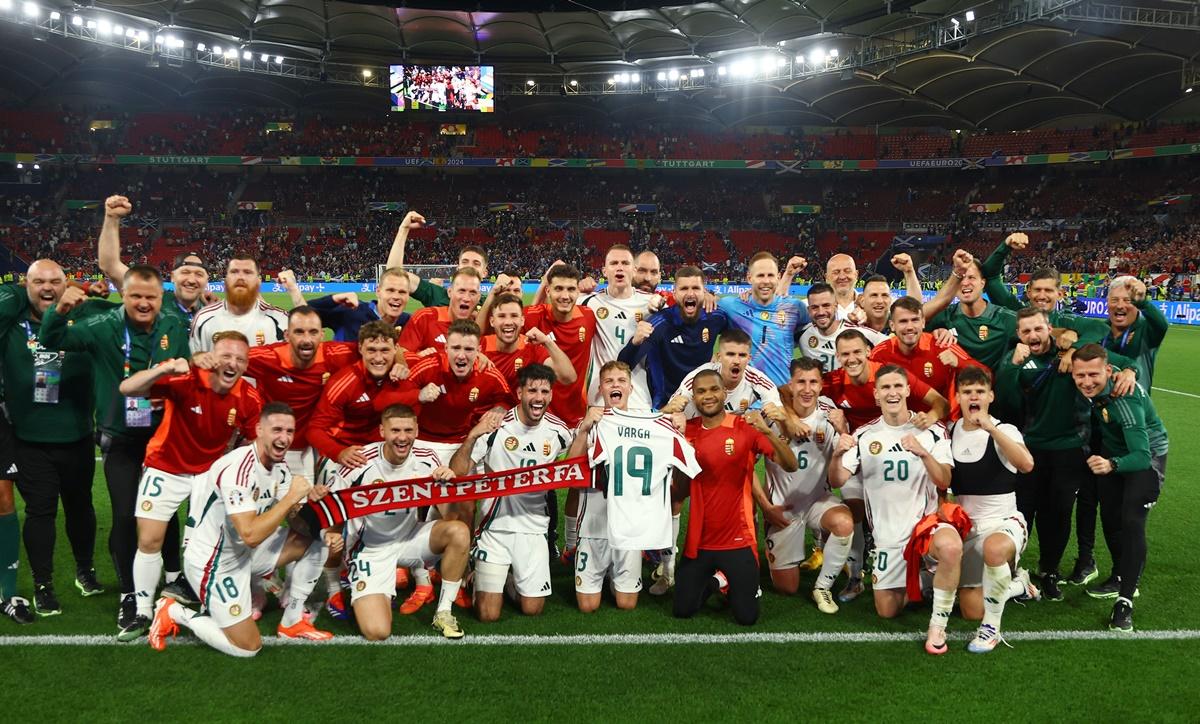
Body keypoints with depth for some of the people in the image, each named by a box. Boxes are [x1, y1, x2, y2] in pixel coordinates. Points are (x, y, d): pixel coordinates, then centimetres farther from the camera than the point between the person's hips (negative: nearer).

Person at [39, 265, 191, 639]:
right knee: (125, 516, -2)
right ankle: (129, 597, 14)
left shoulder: (174, 328, -5)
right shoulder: (104, 327, -13)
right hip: (120, 438, -2)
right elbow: (52, 340, -20)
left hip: (163, 434, 2)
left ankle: (174, 576, 37)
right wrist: (60, 310, -39)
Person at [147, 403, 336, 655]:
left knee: (314, 543, 3)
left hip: (244, 551, 8)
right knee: (248, 648, -4)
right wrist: (291, 498, -29)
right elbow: (251, 535, -35)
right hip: (212, 563, -8)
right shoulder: (238, 469, -29)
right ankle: (174, 613, 11)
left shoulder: (279, 466, -1)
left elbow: (290, 516, 4)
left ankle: (291, 623, 15)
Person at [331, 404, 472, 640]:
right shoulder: (359, 465, -19)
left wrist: (449, 484, -26)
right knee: (377, 632, -18)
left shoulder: (427, 460, -10)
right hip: (371, 548, -3)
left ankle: (444, 613, -7)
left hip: (410, 538, 3)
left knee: (459, 531, -25)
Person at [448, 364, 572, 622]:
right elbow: (457, 473, -16)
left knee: (532, 609, 6)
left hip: (533, 528, 3)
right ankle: (482, 580, 30)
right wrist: (472, 436, -33)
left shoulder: (558, 431, -3)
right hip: (495, 526, -3)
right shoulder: (495, 426, -15)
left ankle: (511, 580, 37)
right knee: (489, 615, -3)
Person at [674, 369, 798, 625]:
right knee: (682, 611, 7)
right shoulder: (688, 431, 0)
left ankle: (733, 581, 34)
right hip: (698, 541, 3)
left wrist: (766, 431, -33)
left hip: (738, 540, -3)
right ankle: (717, 581, 37)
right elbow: (680, 493, 4)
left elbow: (791, 466, -18)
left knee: (747, 617, 2)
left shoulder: (746, 428, -10)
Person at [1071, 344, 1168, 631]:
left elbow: (1141, 455, -45)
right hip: (1112, 451, 7)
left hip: (1146, 455, -7)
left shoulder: (1124, 399, -39)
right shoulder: (1091, 387, -21)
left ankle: (1125, 601, -11)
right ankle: (1121, 578, 33)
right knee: (1109, 518, 12)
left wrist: (1111, 465, -62)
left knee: (1132, 522, -17)